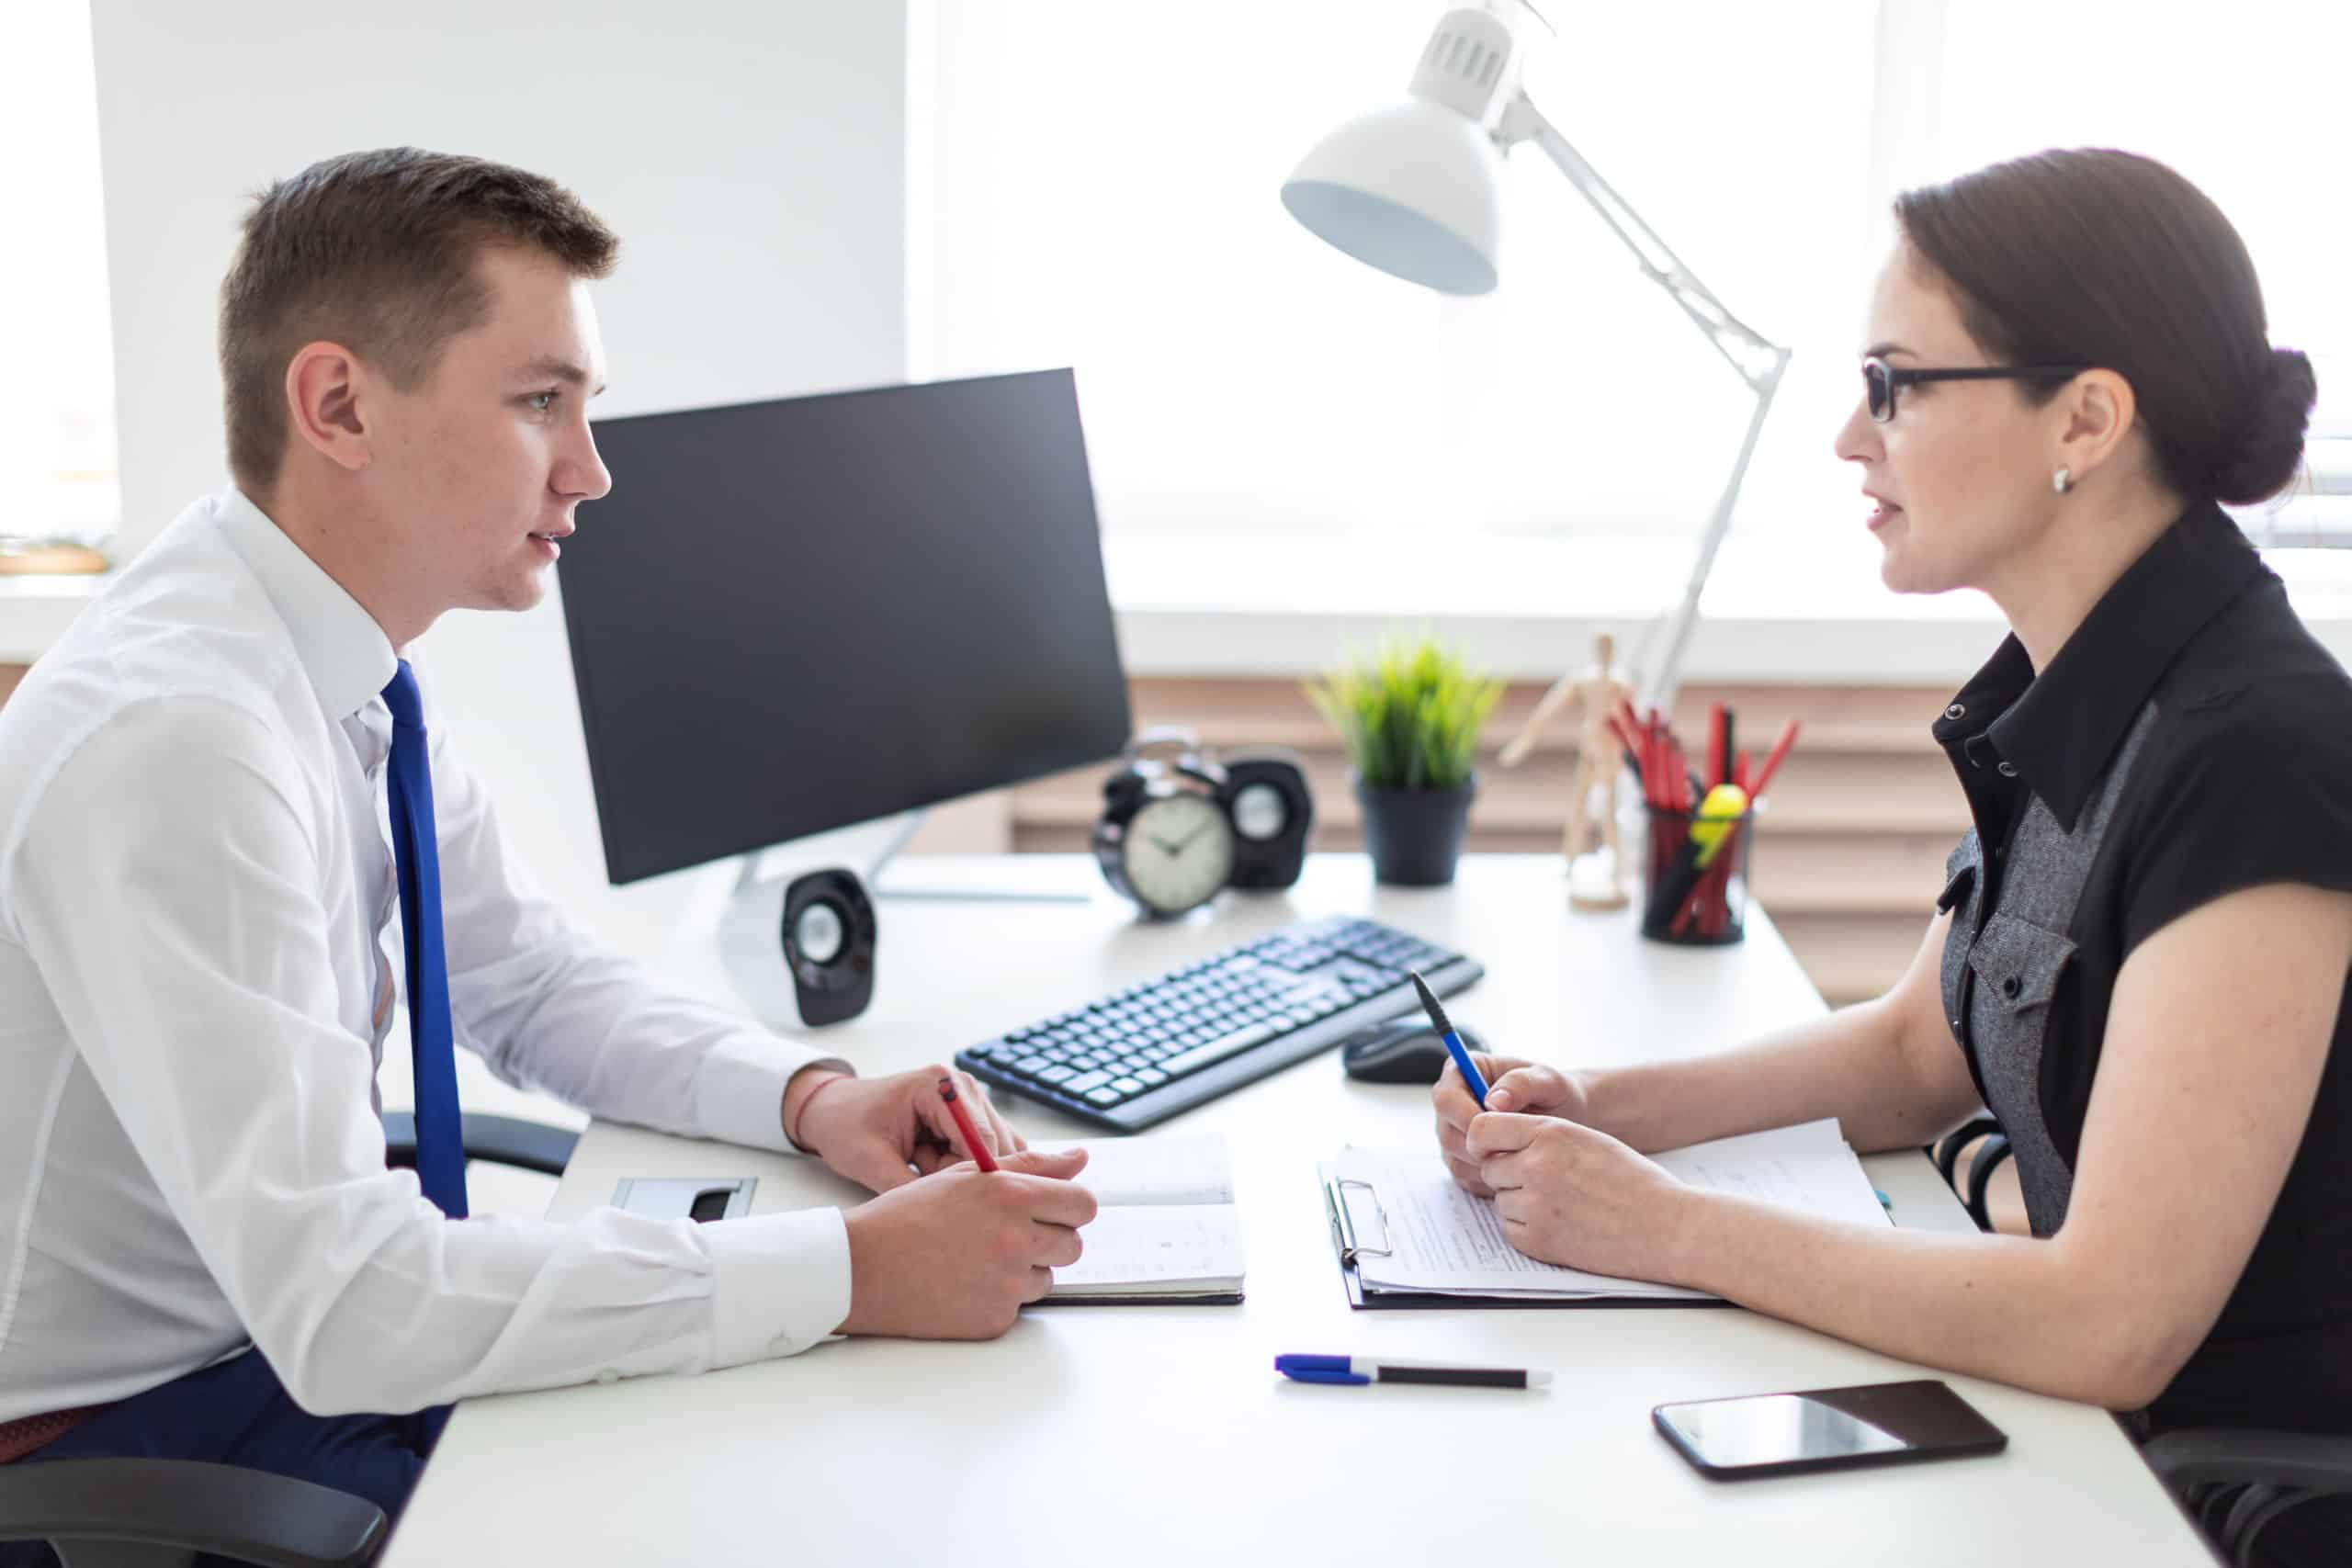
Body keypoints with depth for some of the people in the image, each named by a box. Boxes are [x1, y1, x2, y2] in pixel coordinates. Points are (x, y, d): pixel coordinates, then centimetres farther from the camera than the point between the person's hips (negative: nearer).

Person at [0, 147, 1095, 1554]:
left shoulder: (357, 674, -1)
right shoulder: (173, 742, -28)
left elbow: (535, 981, 13)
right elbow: (340, 1301, -32)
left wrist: (809, 1098, -6)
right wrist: (856, 1273, -30)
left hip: (300, 1342, 8)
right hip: (117, 1439, -8)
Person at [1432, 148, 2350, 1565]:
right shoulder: (2067, 697, 2)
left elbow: (2110, 1327, -27)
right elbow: (1920, 1054, 14)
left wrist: (1663, 1226, -20)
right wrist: (1599, 1112, 0)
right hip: (2110, 1446, 7)